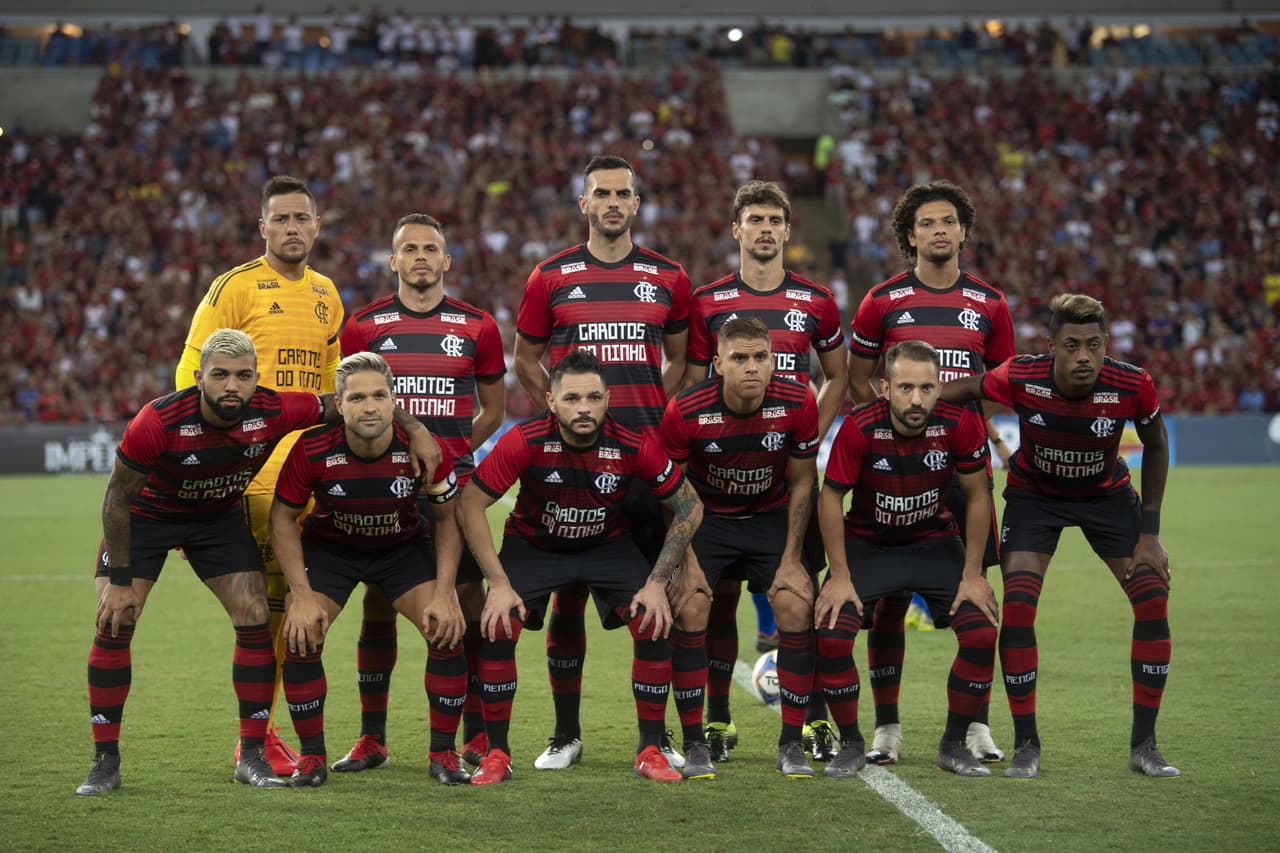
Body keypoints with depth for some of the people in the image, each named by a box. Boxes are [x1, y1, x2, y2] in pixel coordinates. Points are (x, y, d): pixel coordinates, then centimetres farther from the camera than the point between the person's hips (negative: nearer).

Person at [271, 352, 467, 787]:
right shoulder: (312, 450, -28)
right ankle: (311, 757, 0)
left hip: (404, 546, 0)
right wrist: (302, 595, -19)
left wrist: (443, 594, -17)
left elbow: (448, 518, -10)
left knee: (448, 630, -17)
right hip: (328, 547, 0)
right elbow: (282, 516, -13)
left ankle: (443, 753, 0)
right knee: (301, 636, -19)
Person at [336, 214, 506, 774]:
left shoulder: (476, 327, 5)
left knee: (469, 604, -2)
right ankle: (371, 739, 10)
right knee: (377, 607, 2)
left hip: (454, 483, 0)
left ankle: (477, 735, 6)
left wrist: (450, 452, 5)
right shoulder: (364, 326, 5)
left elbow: (493, 409, 15)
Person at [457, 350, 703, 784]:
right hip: (532, 544, 0)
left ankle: (650, 751, -4)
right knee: (496, 626, -21)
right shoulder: (525, 441, -28)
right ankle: (496, 754, -4)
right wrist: (499, 583, -23)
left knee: (655, 622, -19)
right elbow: (470, 504, -20)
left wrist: (658, 582, -19)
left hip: (609, 545, 1)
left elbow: (689, 506, -14)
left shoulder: (634, 445, -26)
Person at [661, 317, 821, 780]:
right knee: (689, 608, -19)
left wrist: (792, 559, -7)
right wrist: (685, 558, -16)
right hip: (705, 517, -1)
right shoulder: (686, 412, -24)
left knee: (796, 607, -14)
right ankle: (695, 745, -7)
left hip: (772, 516, 1)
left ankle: (792, 744, -2)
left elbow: (802, 483, -6)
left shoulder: (797, 403, -20)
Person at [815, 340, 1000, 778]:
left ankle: (954, 744, 6)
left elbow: (977, 497, -8)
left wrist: (972, 575, -7)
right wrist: (841, 577, -13)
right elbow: (831, 498, -14)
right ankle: (850, 745, 2)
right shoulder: (860, 428, -26)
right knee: (831, 637, -20)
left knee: (982, 635, -15)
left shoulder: (960, 425, -22)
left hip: (936, 542, 1)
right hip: (867, 543, -1)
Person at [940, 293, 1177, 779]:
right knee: (1016, 606, -18)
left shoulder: (1132, 387, -28)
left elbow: (1155, 447, -8)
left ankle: (1144, 745, 3)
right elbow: (965, 390, -8)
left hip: (1107, 494, 1)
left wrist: (1148, 533, -8)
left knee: (1153, 601, -11)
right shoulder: (1020, 379, -30)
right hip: (1034, 496, -1)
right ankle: (1026, 745, -2)